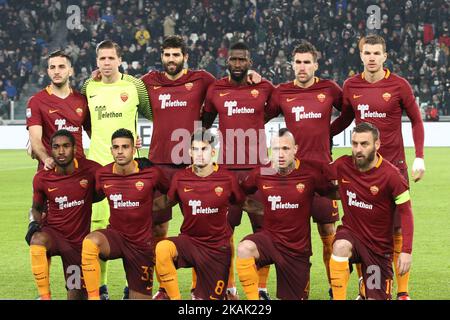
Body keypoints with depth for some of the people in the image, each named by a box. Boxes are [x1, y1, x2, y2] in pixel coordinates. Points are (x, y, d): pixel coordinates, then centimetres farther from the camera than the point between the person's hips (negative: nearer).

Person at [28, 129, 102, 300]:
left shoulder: (90, 169, -13)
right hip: (52, 232, -1)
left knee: (76, 296, 4)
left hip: (79, 240, 1)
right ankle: (44, 296, -26)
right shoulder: (42, 178, -9)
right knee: (37, 240, -39)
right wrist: (35, 223, -10)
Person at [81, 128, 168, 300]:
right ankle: (93, 297, -28)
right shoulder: (102, 174, -5)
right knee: (90, 242, -35)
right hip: (115, 235, 1)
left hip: (142, 243, -1)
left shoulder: (151, 173, -13)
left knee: (141, 297, 3)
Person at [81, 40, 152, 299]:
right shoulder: (88, 87, 6)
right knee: (97, 220, 1)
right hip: (97, 162, 2)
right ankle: (99, 284, 8)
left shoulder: (134, 85, -1)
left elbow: (152, 113, 9)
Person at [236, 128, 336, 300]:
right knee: (244, 249, -34)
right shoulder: (260, 173, -7)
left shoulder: (311, 172, -10)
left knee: (296, 297, 8)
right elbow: (242, 192, 13)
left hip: (298, 247, 0)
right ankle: (253, 298, -21)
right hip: (269, 238, 0)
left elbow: (332, 192, 7)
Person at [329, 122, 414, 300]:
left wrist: (406, 251, -20)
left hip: (379, 245, -1)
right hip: (350, 233, 1)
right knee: (340, 246, -36)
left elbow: (405, 212, -14)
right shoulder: (342, 166, -8)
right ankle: (338, 297, -27)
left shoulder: (391, 175, -18)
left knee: (376, 297, -1)